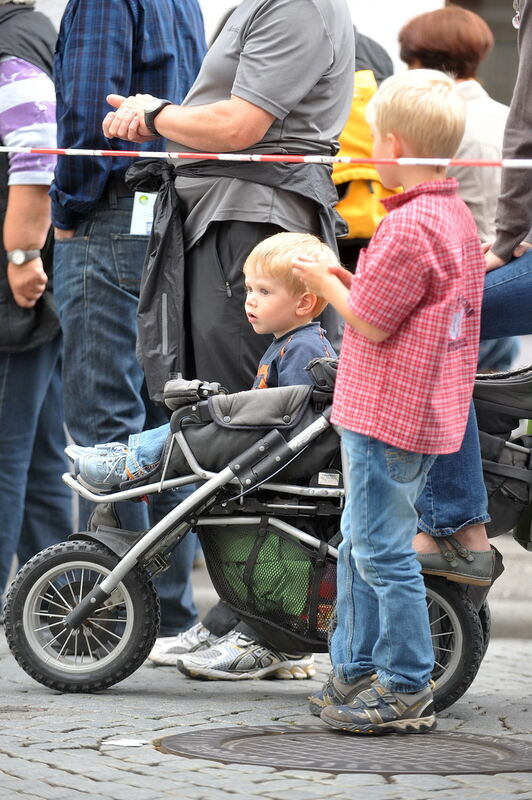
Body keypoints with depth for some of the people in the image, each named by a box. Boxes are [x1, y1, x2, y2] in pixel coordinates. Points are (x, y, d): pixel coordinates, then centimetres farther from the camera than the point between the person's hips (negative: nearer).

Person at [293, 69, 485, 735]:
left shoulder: (408, 226, -21)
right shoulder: (458, 217, 11)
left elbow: (371, 323, -18)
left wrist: (325, 282, -3)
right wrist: (350, 281, 12)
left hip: (387, 416, -10)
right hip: (429, 412, 10)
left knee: (383, 552, -3)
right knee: (360, 546, 19)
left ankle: (407, 691, 1)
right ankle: (355, 673, 26)